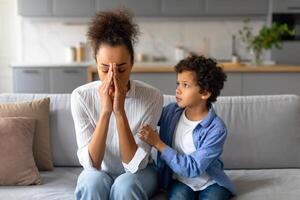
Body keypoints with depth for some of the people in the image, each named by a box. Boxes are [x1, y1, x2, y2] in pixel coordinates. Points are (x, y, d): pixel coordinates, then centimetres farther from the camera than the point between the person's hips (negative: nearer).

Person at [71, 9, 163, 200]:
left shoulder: (152, 97, -22)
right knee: (93, 180, -32)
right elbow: (91, 164, -24)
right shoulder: (81, 96, -19)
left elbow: (135, 165, -24)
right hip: (100, 172, 1)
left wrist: (120, 112, -35)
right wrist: (105, 111, -36)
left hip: (138, 173, 0)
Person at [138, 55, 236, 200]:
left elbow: (193, 169, -23)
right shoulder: (171, 111, -6)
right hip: (180, 180, 2)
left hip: (210, 183, -1)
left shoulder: (216, 129, -20)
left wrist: (157, 143, -25)